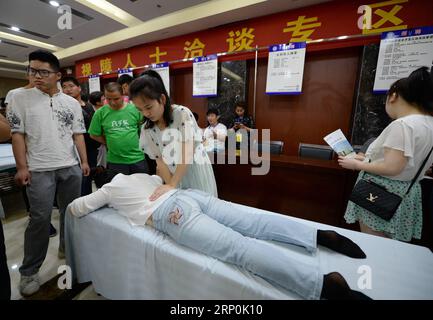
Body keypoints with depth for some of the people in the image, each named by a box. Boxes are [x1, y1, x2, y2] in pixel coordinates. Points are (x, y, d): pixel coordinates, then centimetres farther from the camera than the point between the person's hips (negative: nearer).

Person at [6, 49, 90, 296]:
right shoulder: (20, 98, 3)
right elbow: (17, 134, -1)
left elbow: (78, 134, 8)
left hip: (71, 168, 3)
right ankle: (29, 271, 17)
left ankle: (67, 249, 32)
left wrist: (84, 161, 2)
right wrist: (22, 167, -7)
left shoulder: (72, 103, 8)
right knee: (40, 219, -1)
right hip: (39, 170, -2)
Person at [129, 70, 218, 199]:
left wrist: (171, 185, -25)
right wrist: (170, 186, -16)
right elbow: (160, 161, -5)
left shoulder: (182, 113, -17)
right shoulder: (147, 130, -3)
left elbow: (187, 153, -23)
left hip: (197, 175, -3)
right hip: (174, 178, 4)